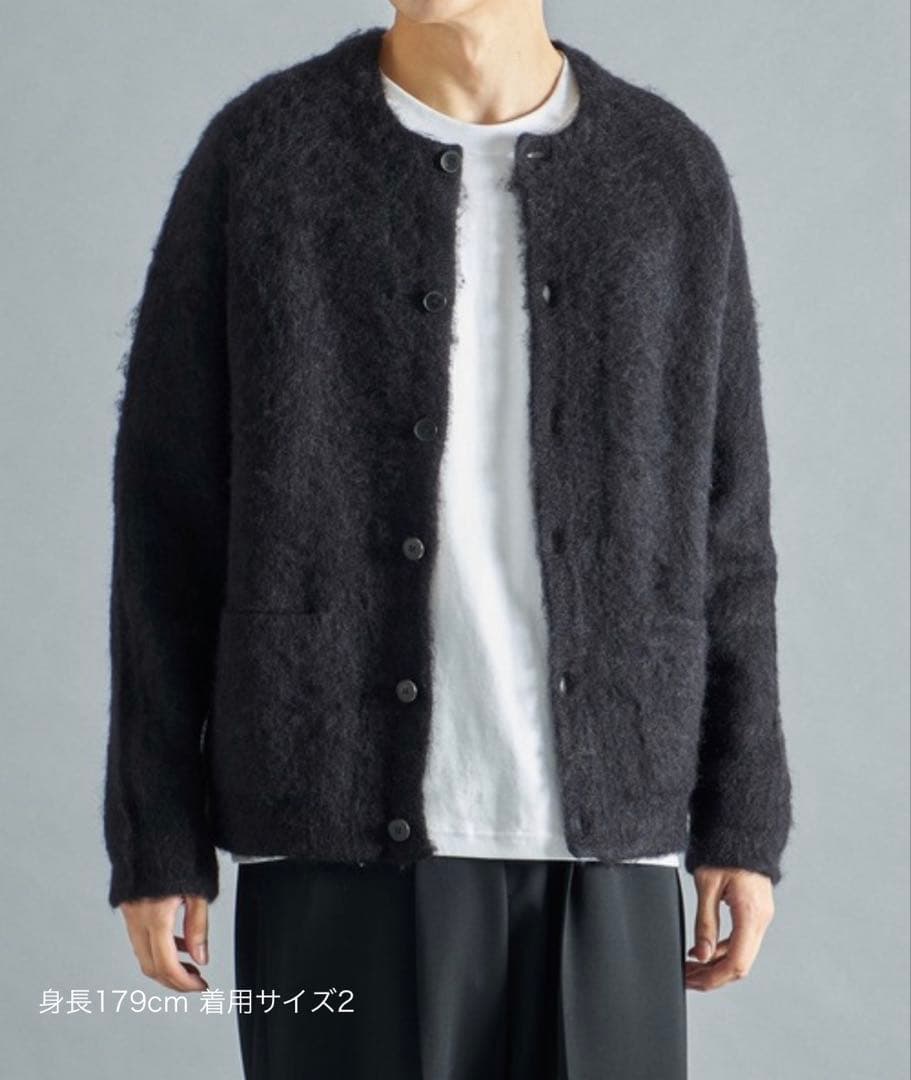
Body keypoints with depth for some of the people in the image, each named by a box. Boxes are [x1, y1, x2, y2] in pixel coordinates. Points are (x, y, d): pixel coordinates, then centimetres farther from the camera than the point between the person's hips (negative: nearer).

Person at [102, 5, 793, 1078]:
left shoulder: (672, 171, 6)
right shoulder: (255, 153, -1)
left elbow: (718, 524, 8)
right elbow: (168, 514, 0)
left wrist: (744, 824, 4)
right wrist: (154, 838, -3)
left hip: (600, 831, 2)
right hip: (347, 825, -2)